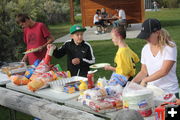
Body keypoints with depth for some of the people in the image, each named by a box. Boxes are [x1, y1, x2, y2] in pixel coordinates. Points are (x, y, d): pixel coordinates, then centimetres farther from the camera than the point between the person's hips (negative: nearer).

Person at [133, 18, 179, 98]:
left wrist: (145, 80, -17)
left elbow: (164, 71, -19)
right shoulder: (145, 49, 4)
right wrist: (133, 81, -7)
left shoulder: (170, 47, -11)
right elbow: (143, 72, 10)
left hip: (169, 92, -4)